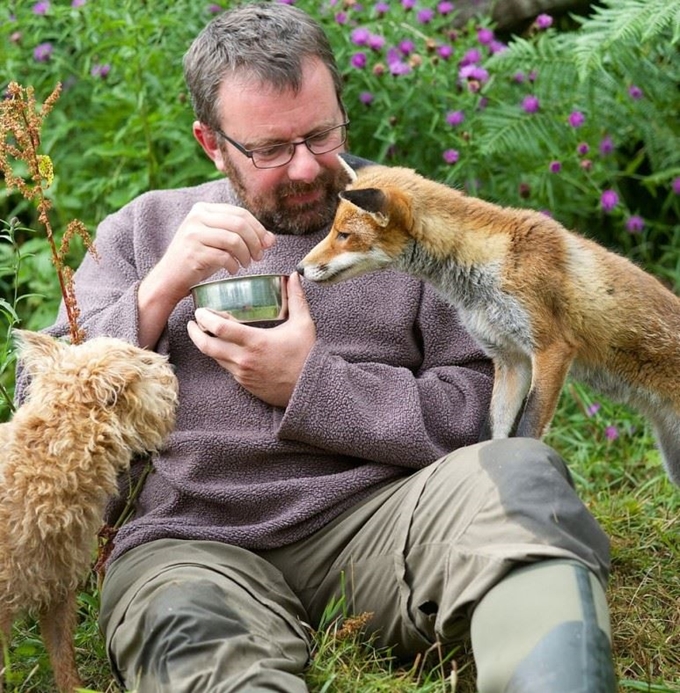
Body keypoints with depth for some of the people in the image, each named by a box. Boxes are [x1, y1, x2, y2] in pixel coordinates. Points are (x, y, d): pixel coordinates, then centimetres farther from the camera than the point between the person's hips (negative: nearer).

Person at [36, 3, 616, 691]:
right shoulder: (142, 230, 17)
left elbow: (482, 412, 3)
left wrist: (308, 385, -7)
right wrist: (160, 290, -5)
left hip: (374, 515, 2)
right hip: (195, 542, -1)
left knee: (521, 474, -30)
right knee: (185, 636, -39)